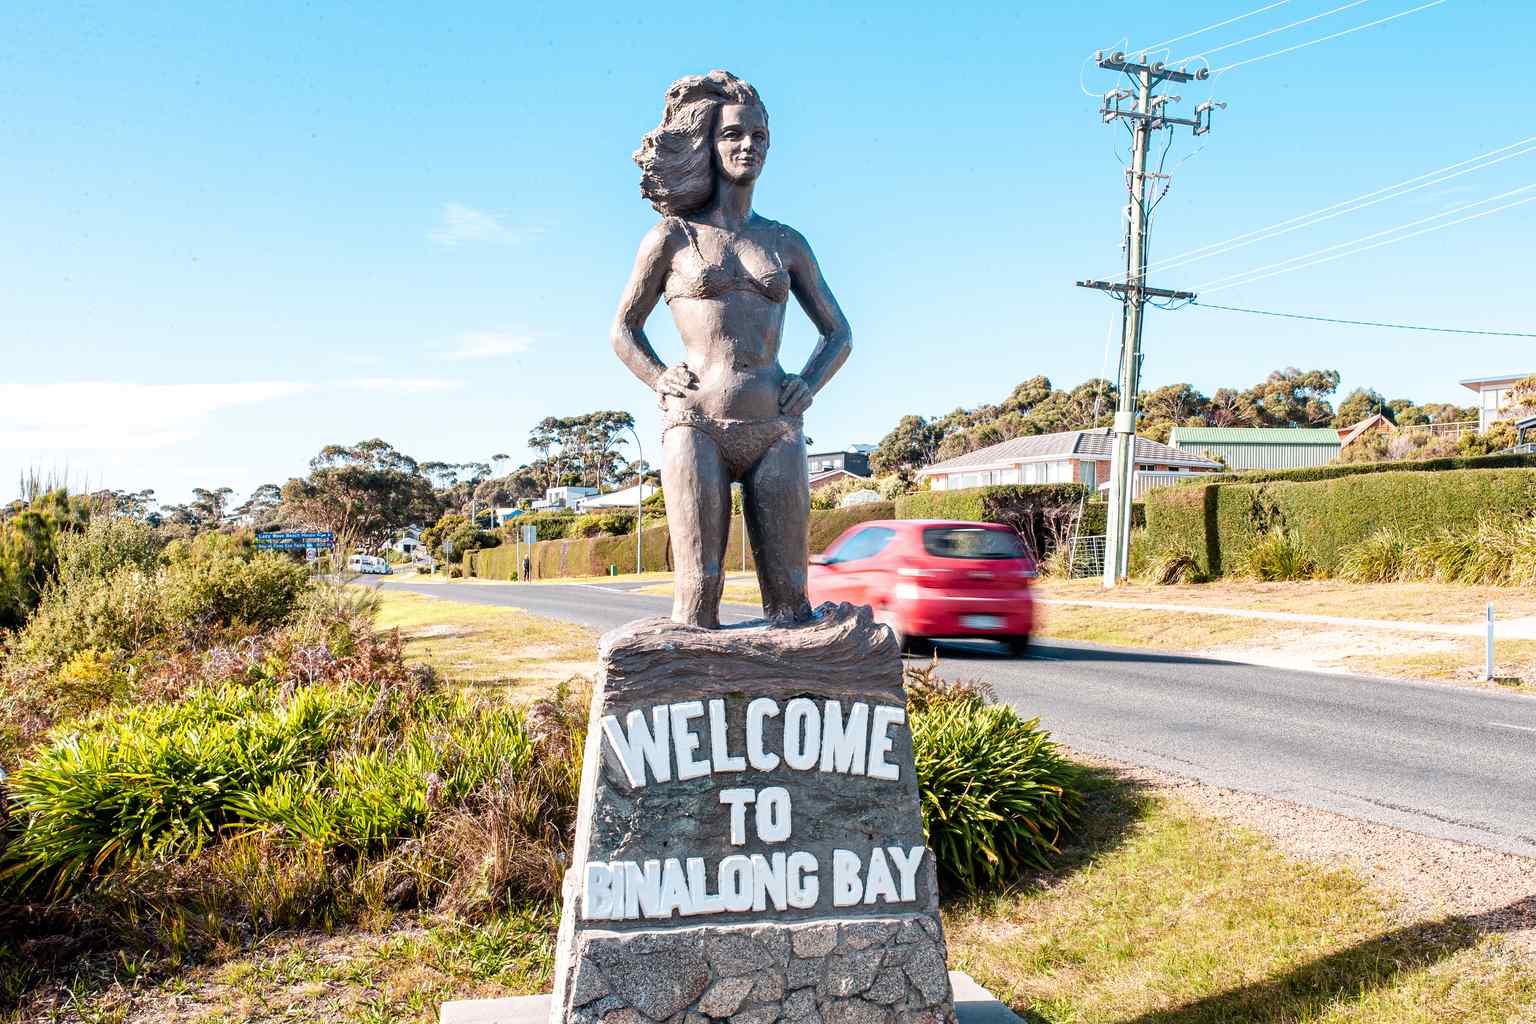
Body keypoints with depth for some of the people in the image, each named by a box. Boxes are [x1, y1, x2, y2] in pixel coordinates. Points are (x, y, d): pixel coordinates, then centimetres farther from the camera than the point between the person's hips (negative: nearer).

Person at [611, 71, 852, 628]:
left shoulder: (786, 241, 16)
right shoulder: (673, 236, 10)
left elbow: (838, 333, 23)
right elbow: (623, 329, 18)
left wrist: (809, 384, 4)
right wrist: (658, 378, 0)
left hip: (775, 430, 3)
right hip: (696, 424, -2)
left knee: (788, 593, -2)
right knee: (699, 588, -8)